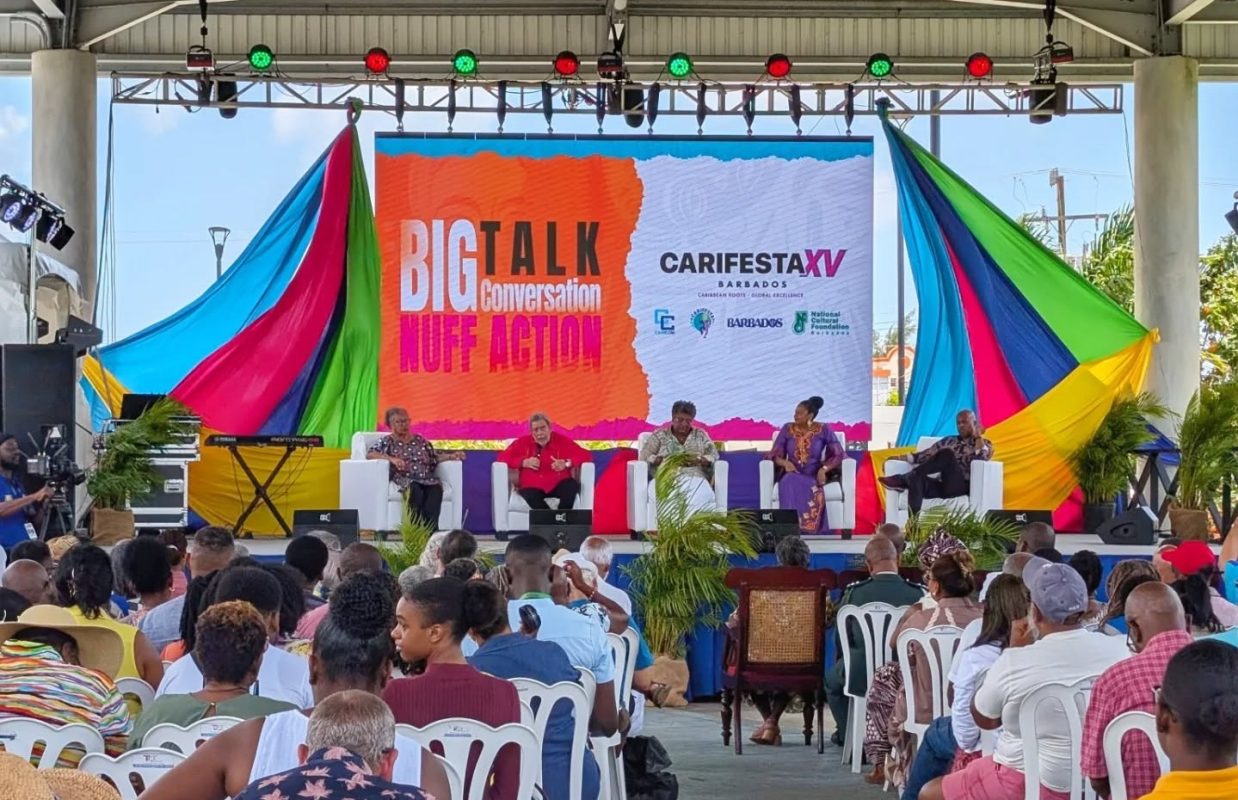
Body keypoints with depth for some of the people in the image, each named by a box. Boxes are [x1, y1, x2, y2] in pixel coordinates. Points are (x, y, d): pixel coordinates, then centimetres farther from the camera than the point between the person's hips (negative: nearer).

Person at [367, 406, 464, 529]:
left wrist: (452, 456, 8)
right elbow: (370, 454, 0)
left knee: (436, 489, -33)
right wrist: (392, 459, -14)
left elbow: (435, 457, 27)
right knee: (416, 491, -39)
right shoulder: (387, 441, 15)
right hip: (404, 479, -3)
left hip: (427, 478, 3)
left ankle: (430, 530, -47)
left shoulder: (420, 440, 28)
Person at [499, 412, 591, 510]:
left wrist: (566, 463, -17)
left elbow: (586, 455, 2)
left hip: (558, 486, 1)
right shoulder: (523, 442, 9)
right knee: (531, 497, -38)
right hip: (532, 487, -1)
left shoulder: (562, 440, 6)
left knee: (572, 485, -34)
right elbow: (503, 457, 8)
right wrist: (524, 462, -9)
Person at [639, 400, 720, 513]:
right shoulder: (659, 435, 16)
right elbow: (644, 457, 5)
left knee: (702, 498, -37)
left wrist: (699, 460, -10)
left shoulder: (701, 435, 20)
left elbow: (714, 456, 12)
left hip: (695, 479, 1)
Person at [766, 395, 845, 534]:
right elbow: (774, 454, 4)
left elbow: (838, 454, -2)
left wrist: (824, 468, -20)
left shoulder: (823, 430, 2)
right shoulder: (787, 429, 6)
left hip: (814, 476, -1)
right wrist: (784, 462, -19)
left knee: (813, 491, -40)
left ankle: (808, 527, -36)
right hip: (793, 475, 1)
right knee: (789, 482, -38)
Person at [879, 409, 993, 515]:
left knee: (947, 454, -30)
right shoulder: (948, 441, 27)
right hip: (941, 485, 4)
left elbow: (979, 461, -6)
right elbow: (927, 454, 16)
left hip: (961, 487, -4)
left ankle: (903, 479, -29)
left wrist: (978, 437, -2)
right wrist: (905, 457, 2)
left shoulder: (984, 444, 16)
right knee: (917, 478, -32)